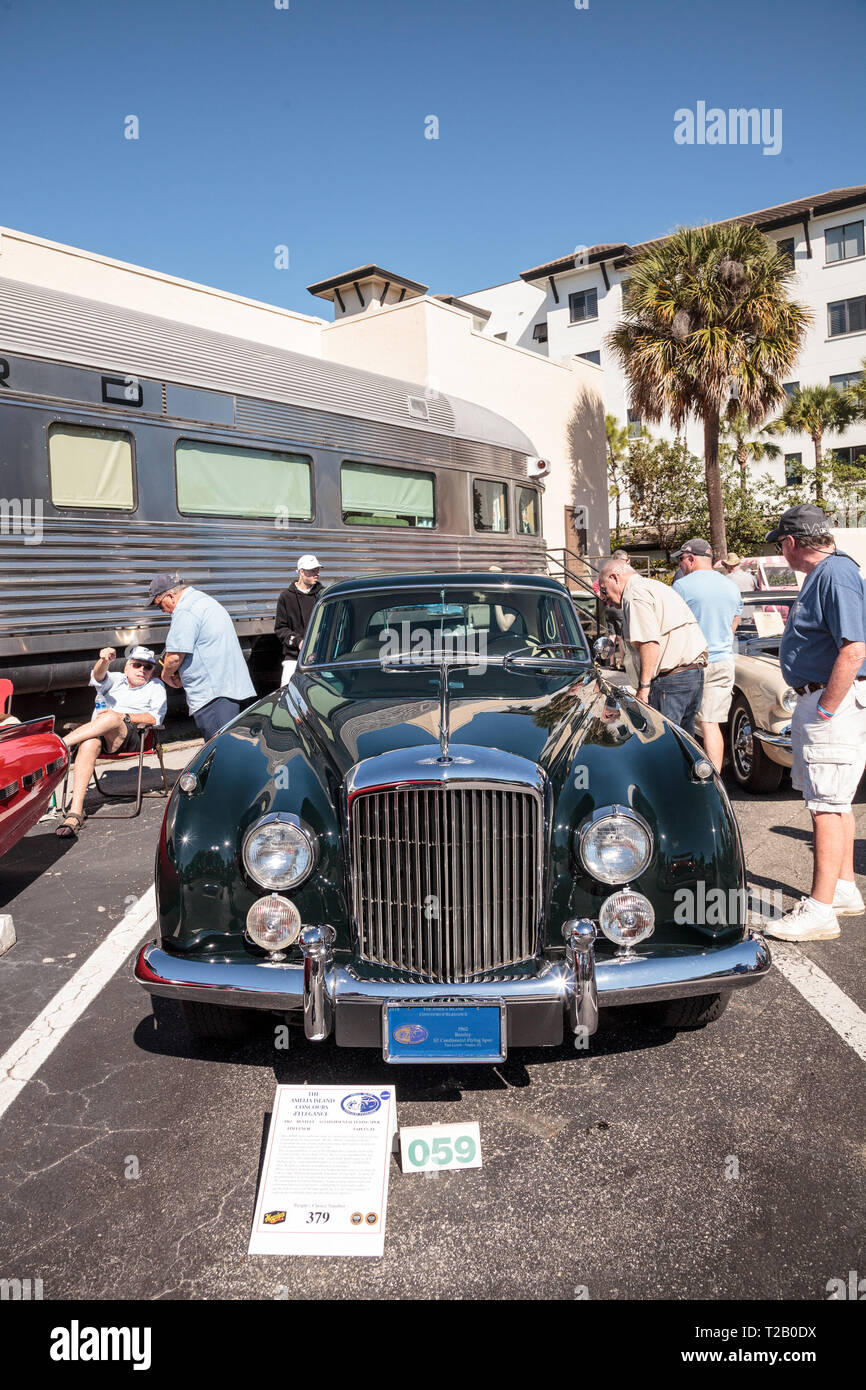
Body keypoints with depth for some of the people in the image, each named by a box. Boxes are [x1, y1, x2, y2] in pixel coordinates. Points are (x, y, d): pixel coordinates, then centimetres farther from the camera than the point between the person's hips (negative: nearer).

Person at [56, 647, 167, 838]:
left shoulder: (155, 686, 23)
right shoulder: (115, 679, 29)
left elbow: (156, 718, 5)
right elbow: (98, 677, 3)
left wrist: (123, 717, -9)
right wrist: (104, 661, -22)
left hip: (131, 737, -1)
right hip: (97, 734, 2)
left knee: (111, 718, -35)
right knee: (89, 744, -35)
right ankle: (75, 812, -44)